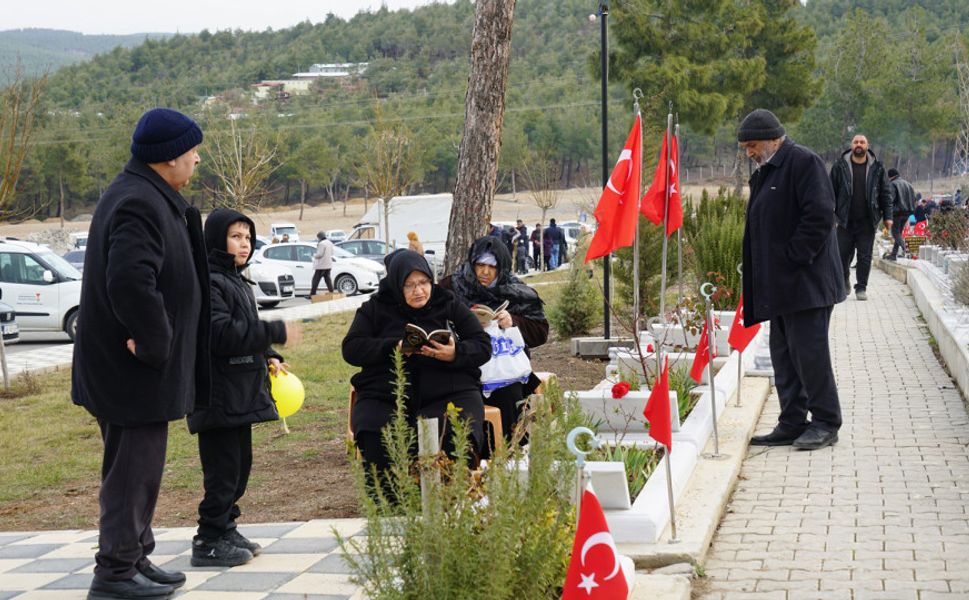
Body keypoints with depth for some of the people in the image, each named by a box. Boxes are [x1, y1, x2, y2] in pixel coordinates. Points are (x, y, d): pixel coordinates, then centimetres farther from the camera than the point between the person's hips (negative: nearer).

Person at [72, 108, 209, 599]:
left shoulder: (146, 196, 13)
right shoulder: (139, 204, -21)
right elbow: (131, 282, -33)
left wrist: (157, 341, 15)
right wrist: (154, 343, -23)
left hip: (130, 365, 11)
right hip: (134, 369, -11)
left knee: (138, 466, 18)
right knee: (133, 466, -3)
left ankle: (135, 559, 29)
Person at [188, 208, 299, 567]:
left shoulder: (236, 280, 18)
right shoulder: (208, 282, -14)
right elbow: (220, 334, -24)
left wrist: (268, 357, 9)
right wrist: (276, 332, -21)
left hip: (240, 394, 10)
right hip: (219, 393, -10)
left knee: (240, 464, 16)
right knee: (223, 469, -6)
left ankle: (226, 530, 26)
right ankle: (208, 543, 2)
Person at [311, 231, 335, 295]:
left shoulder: (321, 244, -17)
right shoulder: (330, 243, 13)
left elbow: (319, 254, -20)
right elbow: (332, 253, 19)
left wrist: (314, 255, -2)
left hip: (321, 266, -9)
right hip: (328, 265, 9)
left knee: (315, 280, -4)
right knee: (327, 278, 14)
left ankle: (312, 294, -5)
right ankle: (331, 292, 10)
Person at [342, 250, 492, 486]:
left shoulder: (449, 305, 16)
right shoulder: (375, 308, 15)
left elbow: (483, 345, 12)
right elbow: (351, 349, 6)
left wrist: (456, 354, -12)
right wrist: (393, 348, -10)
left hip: (448, 391, 0)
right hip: (385, 394, 0)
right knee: (373, 439, -32)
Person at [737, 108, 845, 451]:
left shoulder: (803, 162, -9)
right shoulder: (764, 174, 19)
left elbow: (821, 215, -18)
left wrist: (794, 258, -18)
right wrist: (758, 276, 13)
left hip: (806, 281, -9)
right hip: (778, 286, 9)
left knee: (808, 352, -6)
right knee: (784, 355, 10)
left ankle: (826, 423, 5)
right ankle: (792, 424, 16)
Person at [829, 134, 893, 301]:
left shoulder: (877, 168, 6)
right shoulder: (840, 166, 2)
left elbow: (886, 192, 10)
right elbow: (832, 191, 5)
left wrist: (887, 216, 5)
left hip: (867, 221, 1)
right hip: (845, 220, -1)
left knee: (865, 256, 2)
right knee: (843, 254, 2)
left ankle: (861, 287, 12)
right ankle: (843, 281, 25)